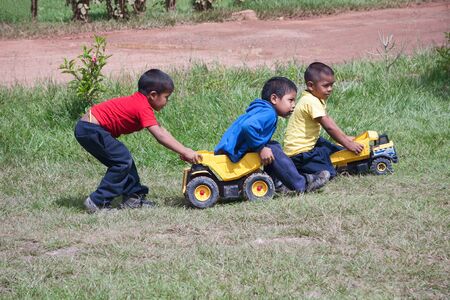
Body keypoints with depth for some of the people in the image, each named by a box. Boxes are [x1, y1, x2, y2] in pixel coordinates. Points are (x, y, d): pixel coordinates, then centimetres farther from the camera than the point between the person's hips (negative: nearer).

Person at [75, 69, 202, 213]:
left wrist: (182, 151, 10)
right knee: (123, 161, -11)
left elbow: (160, 130, 15)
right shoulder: (143, 108, -17)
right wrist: (184, 152, -21)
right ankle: (97, 202, -8)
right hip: (90, 129, -11)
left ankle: (133, 197, 18)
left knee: (124, 160, 14)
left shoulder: (139, 102, 15)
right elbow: (160, 136, -23)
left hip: (88, 127, 11)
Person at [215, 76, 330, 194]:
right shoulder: (267, 114, -20)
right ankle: (302, 185, -10)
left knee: (275, 146, 17)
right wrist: (261, 149, -29)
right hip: (234, 154, -11)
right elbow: (247, 126, -37)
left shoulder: (261, 110, 15)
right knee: (274, 152, -17)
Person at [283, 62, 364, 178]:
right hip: (299, 152, -10)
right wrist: (348, 144, -18)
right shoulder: (311, 102, -22)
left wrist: (345, 138, 12)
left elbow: (328, 120, 16)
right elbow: (329, 127, -22)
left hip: (308, 143, 10)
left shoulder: (316, 99, 10)